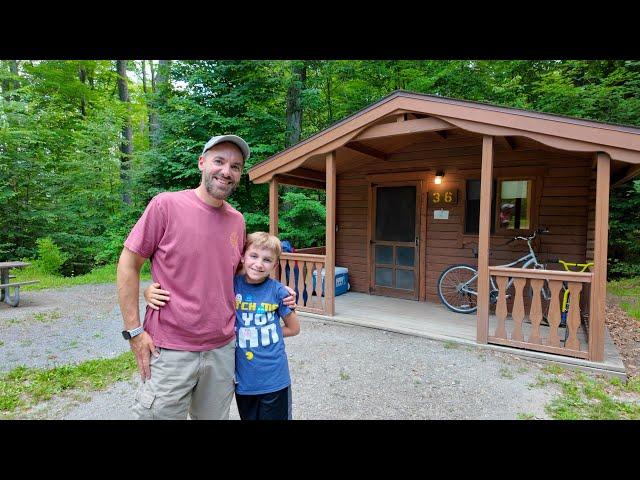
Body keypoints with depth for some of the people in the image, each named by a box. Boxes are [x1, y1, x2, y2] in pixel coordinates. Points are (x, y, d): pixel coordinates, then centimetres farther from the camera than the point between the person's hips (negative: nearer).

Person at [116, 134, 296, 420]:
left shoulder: (237, 220, 5)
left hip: (223, 349, 5)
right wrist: (133, 330, -9)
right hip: (170, 351, -4)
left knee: (215, 416, 20)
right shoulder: (166, 205, -10)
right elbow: (128, 263, -6)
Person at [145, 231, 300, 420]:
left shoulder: (277, 290, -10)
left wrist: (264, 334, -5)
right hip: (243, 380, 2)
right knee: (248, 417, 20)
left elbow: (294, 328, 3)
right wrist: (151, 290, -25)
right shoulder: (230, 285, -8)